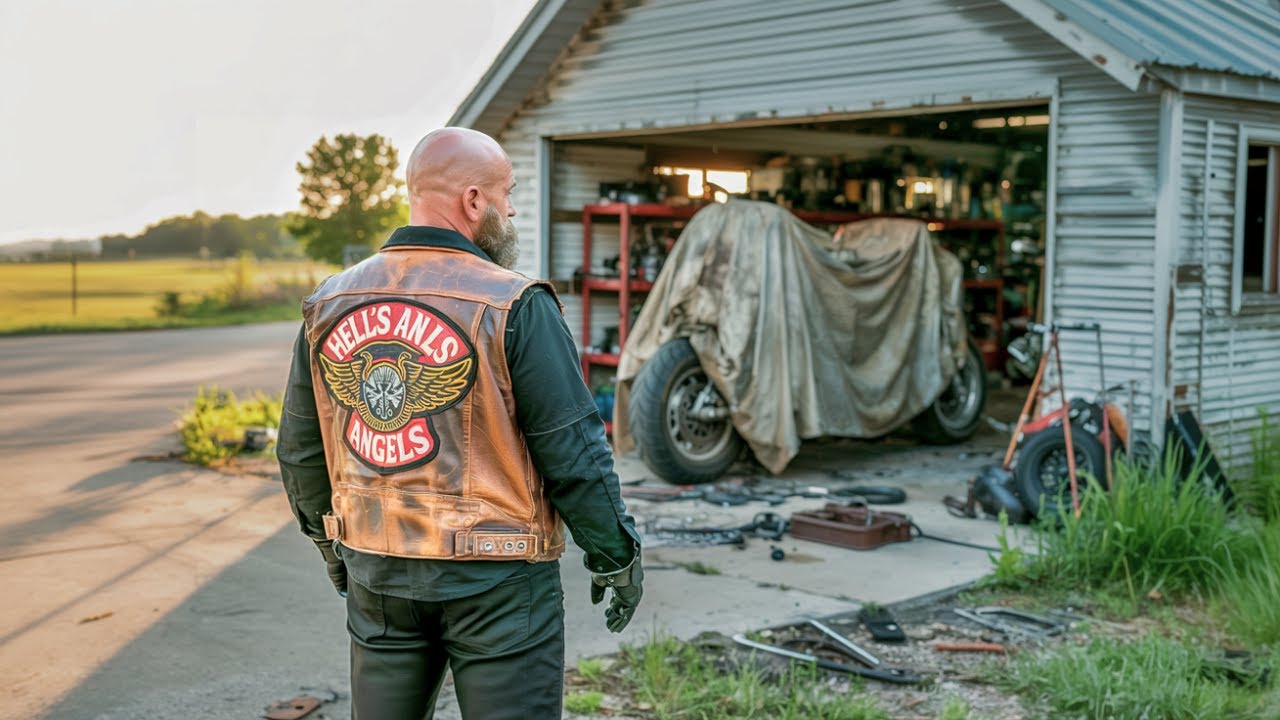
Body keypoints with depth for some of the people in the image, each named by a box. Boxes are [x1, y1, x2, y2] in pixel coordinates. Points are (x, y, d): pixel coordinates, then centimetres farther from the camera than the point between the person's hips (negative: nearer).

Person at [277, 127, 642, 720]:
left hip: (375, 577, 6)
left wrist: (330, 542, 25)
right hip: (496, 580, -5)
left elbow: (300, 449, 10)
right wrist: (616, 558, 0)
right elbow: (573, 451, -13)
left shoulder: (329, 305, 2)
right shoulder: (515, 307, -15)